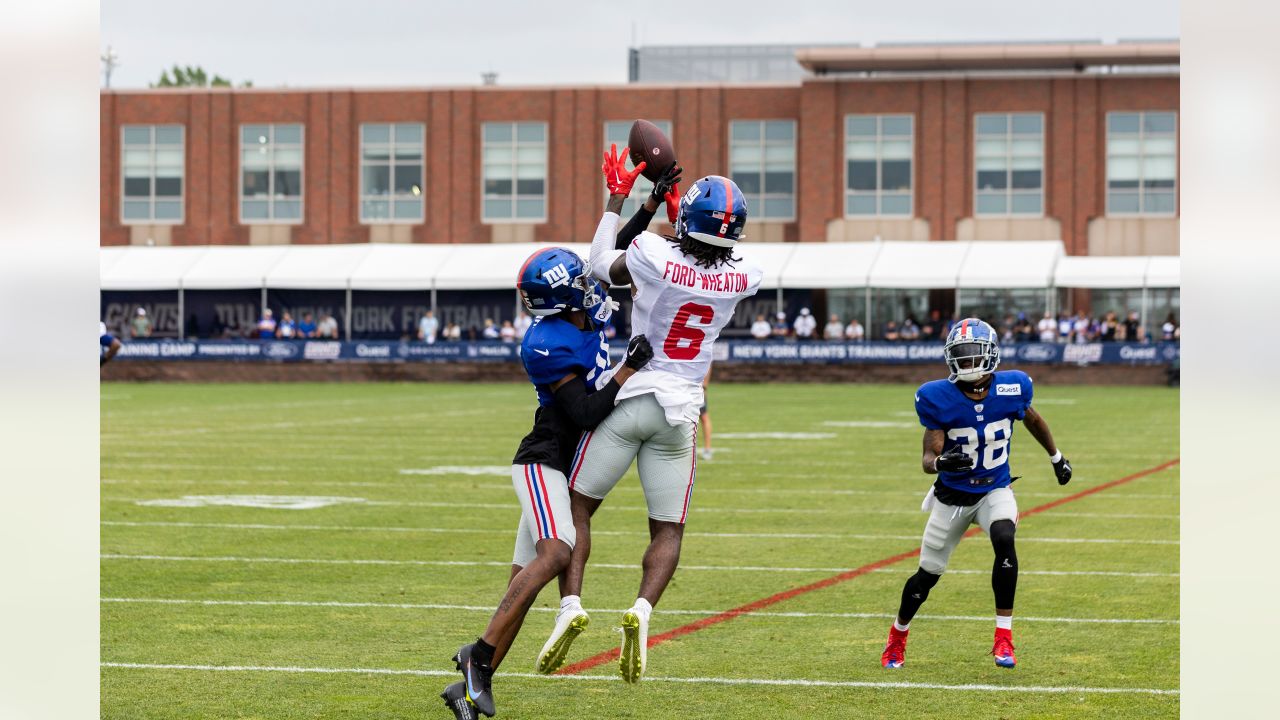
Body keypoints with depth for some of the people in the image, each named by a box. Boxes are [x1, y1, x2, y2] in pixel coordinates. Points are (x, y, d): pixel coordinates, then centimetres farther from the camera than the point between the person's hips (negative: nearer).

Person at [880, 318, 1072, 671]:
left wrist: (1057, 458, 23)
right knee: (928, 573, 10)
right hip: (952, 494, 0)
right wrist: (941, 462, -43)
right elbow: (928, 459, -18)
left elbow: (1032, 420, 9)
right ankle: (898, 634, 40)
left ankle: (1004, 638, -23)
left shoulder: (1011, 388, -14)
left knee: (1004, 540, -31)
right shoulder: (937, 399, -20)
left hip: (995, 490, 0)